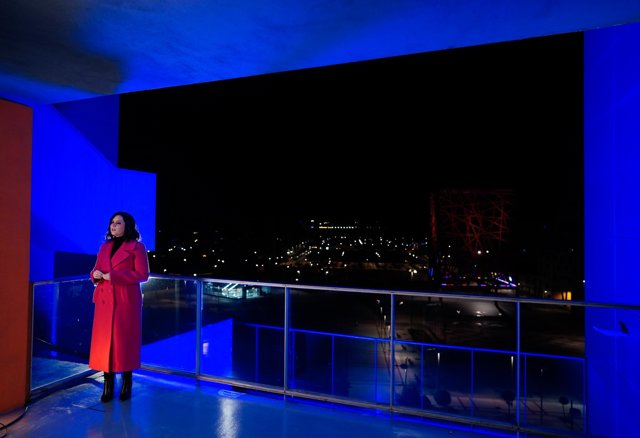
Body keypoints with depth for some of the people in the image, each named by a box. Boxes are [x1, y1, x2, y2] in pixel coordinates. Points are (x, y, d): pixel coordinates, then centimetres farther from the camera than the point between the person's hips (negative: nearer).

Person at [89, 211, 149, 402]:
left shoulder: (136, 247, -4)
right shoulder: (104, 247, 15)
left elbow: (142, 274, -10)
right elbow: (96, 270, 19)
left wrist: (113, 276, -16)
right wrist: (96, 275, -6)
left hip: (126, 301, -5)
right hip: (104, 300, 5)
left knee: (125, 340, 2)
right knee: (104, 340, 4)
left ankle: (127, 383, 17)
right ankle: (108, 384, 15)